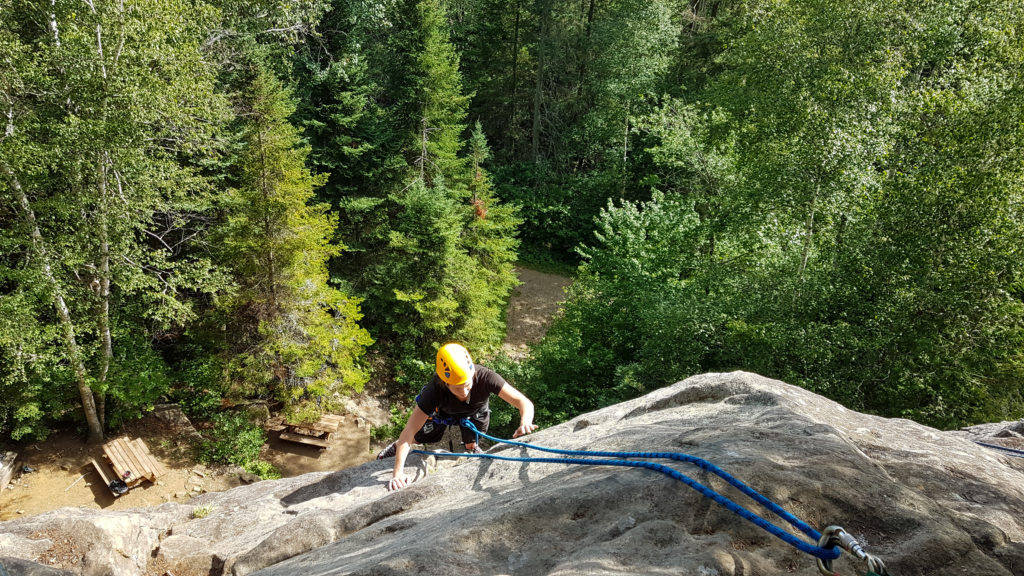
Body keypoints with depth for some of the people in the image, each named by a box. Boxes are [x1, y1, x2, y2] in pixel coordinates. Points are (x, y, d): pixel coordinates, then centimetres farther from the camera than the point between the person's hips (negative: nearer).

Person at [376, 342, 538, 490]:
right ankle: (398, 446, 45)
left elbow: (525, 403, -46)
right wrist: (397, 473, -52)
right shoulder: (435, 390, -45)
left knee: (471, 446, 1)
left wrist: (524, 424, -68)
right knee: (419, 438, 12)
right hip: (444, 411, 0)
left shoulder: (485, 377, -45)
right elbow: (409, 431, -44)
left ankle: (472, 448, 36)